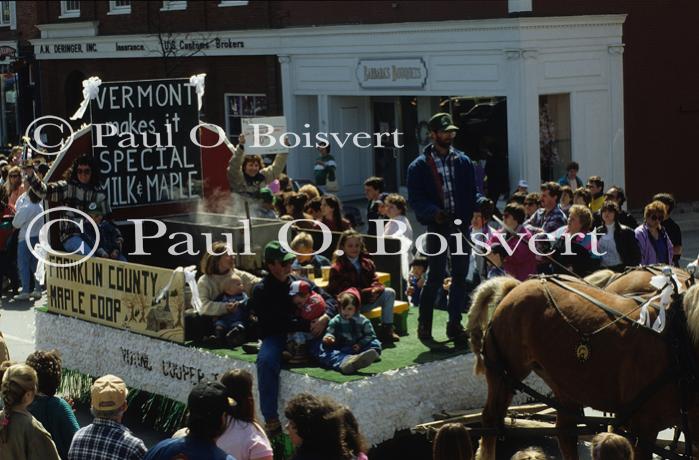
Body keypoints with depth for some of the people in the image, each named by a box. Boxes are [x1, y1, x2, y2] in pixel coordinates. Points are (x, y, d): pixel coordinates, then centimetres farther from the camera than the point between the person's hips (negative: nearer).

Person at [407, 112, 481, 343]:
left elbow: (472, 192, 12)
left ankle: (455, 324, 16)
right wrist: (434, 212, -23)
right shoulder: (419, 166, -2)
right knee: (436, 277, -4)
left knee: (460, 276, 7)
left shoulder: (463, 162, 10)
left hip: (462, 225, 4)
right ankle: (424, 325, 7)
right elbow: (415, 200, -6)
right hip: (437, 227, -4)